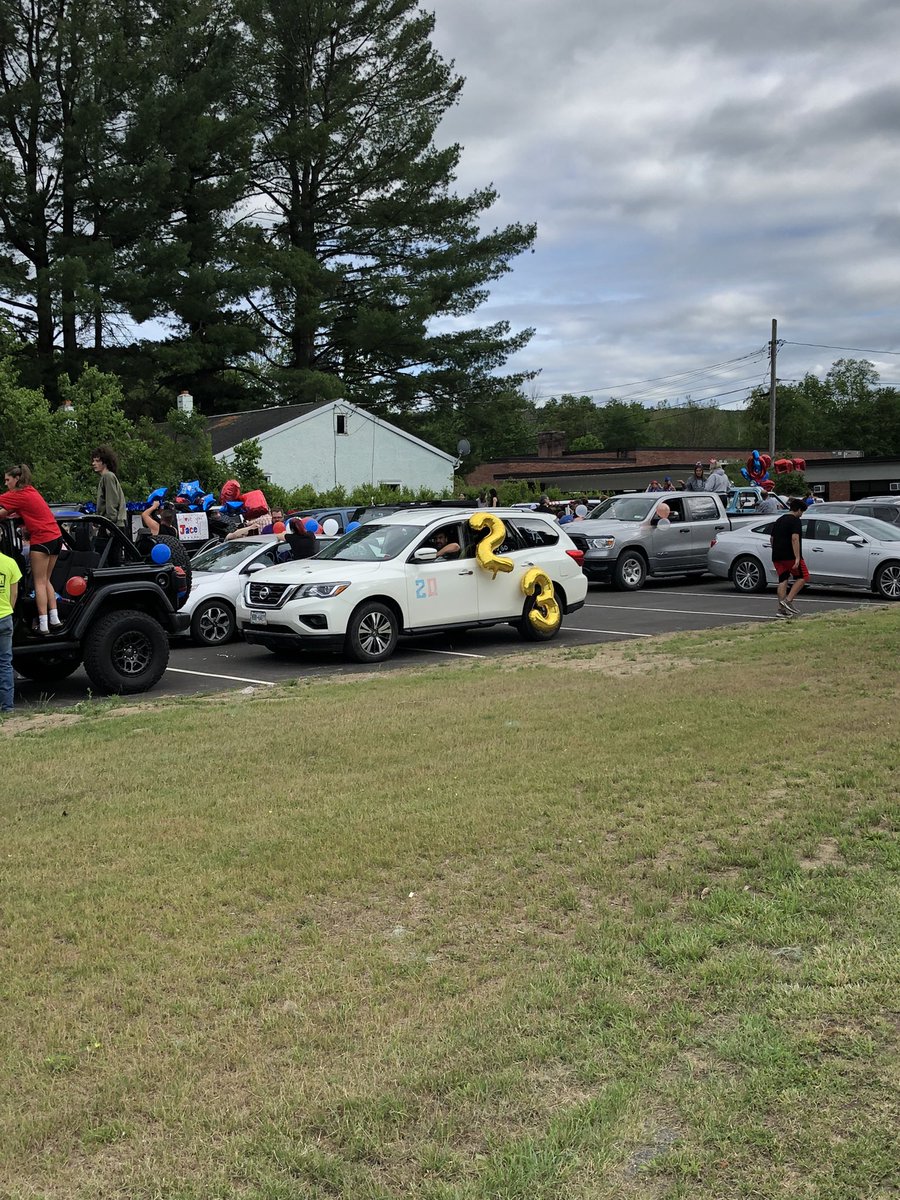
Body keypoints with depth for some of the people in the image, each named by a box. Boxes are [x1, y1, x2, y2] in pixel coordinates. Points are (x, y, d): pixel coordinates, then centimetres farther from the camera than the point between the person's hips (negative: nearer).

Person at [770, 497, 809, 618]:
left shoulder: (779, 520, 18)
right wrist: (797, 558, -22)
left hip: (777, 557, 8)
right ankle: (788, 600, -8)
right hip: (790, 556, -8)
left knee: (783, 580, 9)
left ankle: (781, 609, 5)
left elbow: (772, 538, 25)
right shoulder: (795, 521, -8)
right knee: (802, 577, 5)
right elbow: (795, 539, -19)